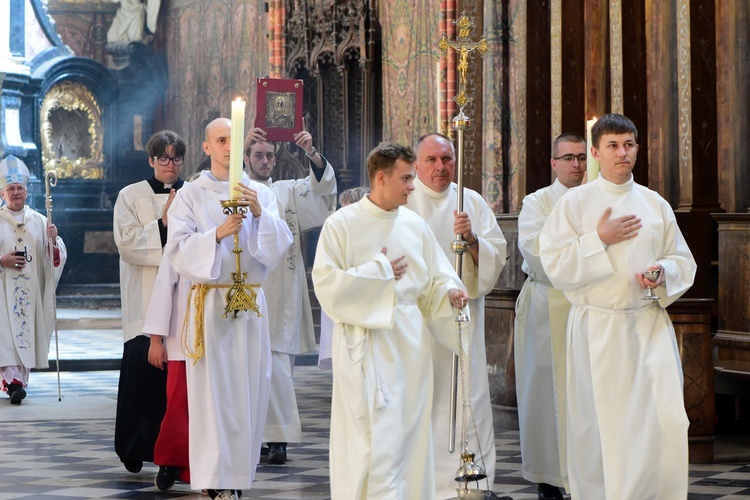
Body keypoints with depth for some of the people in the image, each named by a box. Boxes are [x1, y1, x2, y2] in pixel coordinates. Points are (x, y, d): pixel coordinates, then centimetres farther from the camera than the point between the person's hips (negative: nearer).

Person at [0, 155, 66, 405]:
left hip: (31, 288, 3)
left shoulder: (39, 221, 9)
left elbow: (58, 257, 4)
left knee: (27, 329, 4)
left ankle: (20, 379, 14)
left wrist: (53, 240, -15)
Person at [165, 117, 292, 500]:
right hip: (209, 304, -3)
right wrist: (217, 233, -21)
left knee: (249, 392, 2)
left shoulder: (261, 193, 10)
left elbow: (281, 244, 0)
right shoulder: (191, 196, 3)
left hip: (251, 304, 3)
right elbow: (178, 250, -6)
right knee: (213, 392, -6)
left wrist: (259, 213, -16)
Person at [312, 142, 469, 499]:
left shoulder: (415, 225, 8)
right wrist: (379, 271, -9)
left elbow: (435, 278, 10)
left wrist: (449, 293, -12)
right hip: (365, 342, -5)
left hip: (409, 340, 5)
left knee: (409, 433, 7)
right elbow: (326, 283, -9)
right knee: (373, 435, -9)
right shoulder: (342, 224, -4)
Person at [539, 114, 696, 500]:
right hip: (597, 328, -2)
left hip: (650, 326, 2)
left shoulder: (656, 204, 10)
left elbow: (683, 261, 13)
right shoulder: (574, 203, 1)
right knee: (600, 425, 0)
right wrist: (600, 240, -12)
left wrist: (664, 273, -8)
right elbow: (554, 264, -5)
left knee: (665, 420, -9)